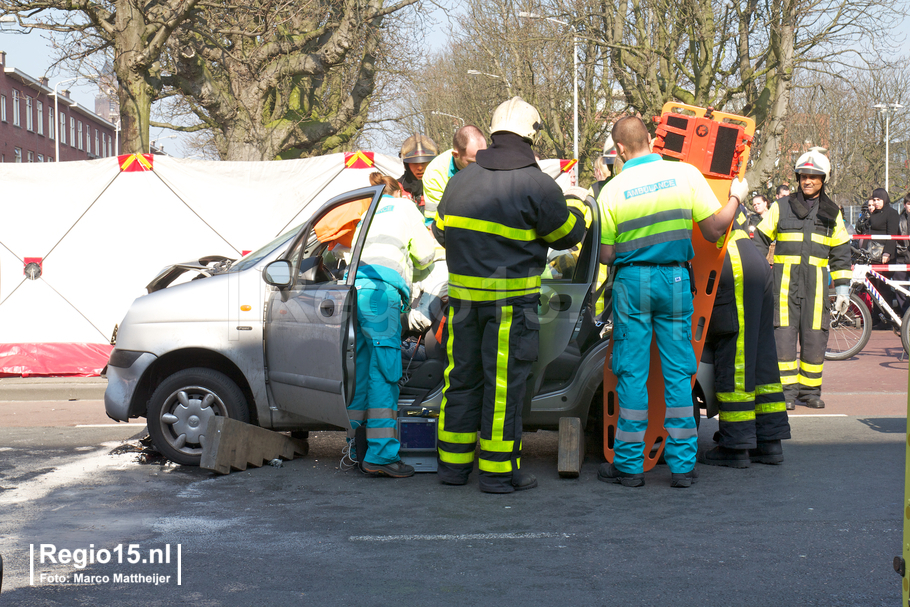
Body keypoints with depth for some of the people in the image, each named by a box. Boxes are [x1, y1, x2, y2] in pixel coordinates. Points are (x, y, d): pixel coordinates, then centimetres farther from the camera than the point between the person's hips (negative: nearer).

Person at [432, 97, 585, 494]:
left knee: (462, 376, 14)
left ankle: (453, 463, 21)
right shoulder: (537, 186, -12)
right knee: (504, 383, 1)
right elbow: (567, 234, -1)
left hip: (463, 294, 6)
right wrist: (577, 212, 20)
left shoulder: (461, 179, 7)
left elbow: (441, 231, 16)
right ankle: (498, 470, 6)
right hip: (511, 299, -6)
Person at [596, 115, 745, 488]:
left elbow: (606, 255, 0)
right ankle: (682, 465, 9)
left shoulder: (613, 190, -3)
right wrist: (736, 197, 15)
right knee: (678, 372, 6)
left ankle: (629, 465, 9)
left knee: (631, 373, 4)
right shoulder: (686, 174, -2)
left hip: (632, 281, -1)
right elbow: (713, 230, -2)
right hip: (675, 279, 1)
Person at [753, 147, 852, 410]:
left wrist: (843, 288, 11)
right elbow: (760, 241, 11)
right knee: (784, 332, -8)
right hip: (785, 279, -2)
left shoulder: (832, 213, 14)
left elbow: (841, 253, 16)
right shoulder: (781, 207, 8)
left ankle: (810, 389, 12)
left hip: (816, 281, 2)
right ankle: (787, 390, -2)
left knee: (815, 335, 1)